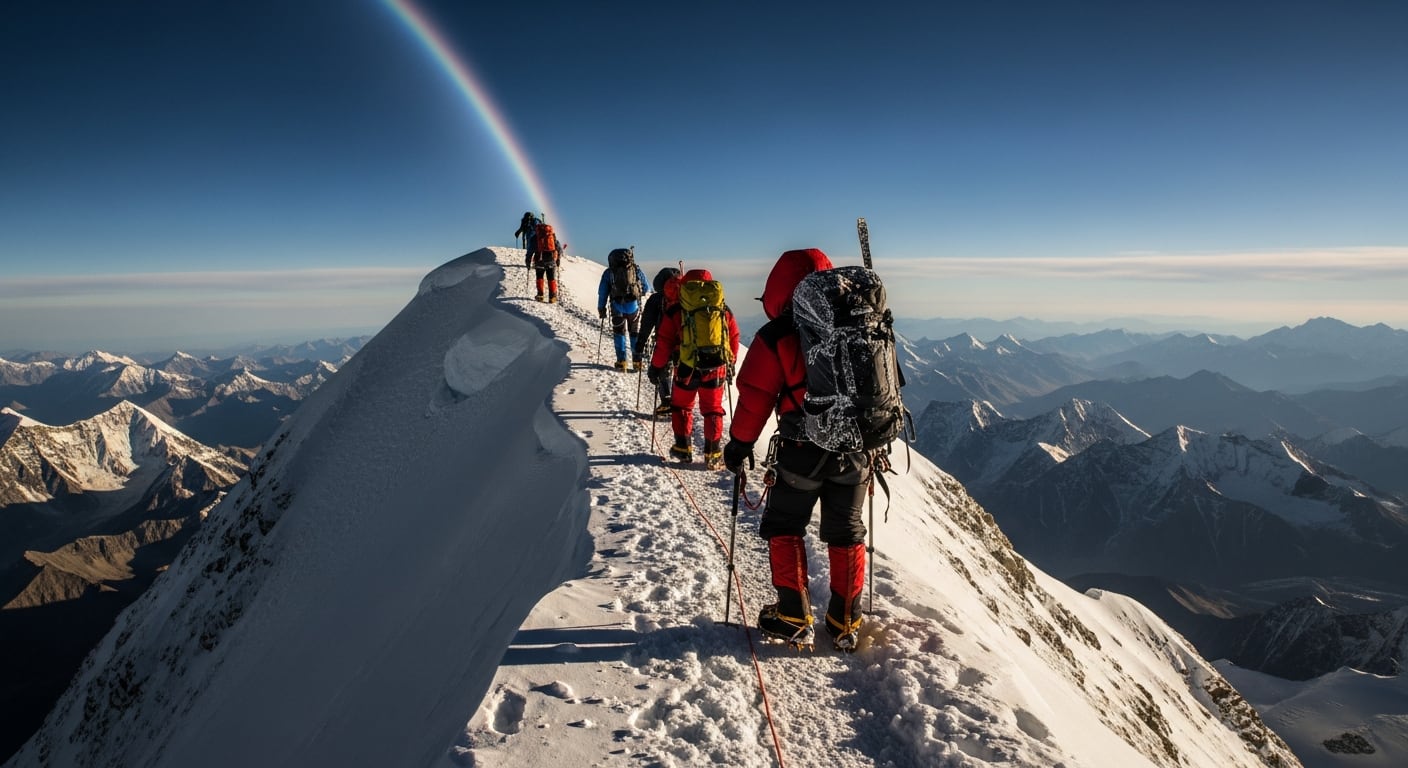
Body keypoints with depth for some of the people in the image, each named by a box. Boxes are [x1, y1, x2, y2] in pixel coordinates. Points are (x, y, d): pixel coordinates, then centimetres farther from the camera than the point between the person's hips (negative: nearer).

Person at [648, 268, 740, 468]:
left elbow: (664, 342, -2)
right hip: (716, 368, 2)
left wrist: (656, 367, 9)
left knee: (681, 407, 18)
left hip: (687, 369, -2)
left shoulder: (675, 311, -3)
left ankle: (683, 448, 21)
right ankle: (712, 454, 12)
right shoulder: (723, 310, 5)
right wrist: (730, 364, 23)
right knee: (712, 410, 12)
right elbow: (734, 338, 11)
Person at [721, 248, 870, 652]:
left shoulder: (778, 336, -11)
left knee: (783, 528, 15)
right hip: (856, 450, 4)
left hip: (803, 452, -4)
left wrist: (739, 444, 4)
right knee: (846, 534, 17)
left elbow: (755, 395, -8)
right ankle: (846, 624, 23)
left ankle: (794, 618, 15)